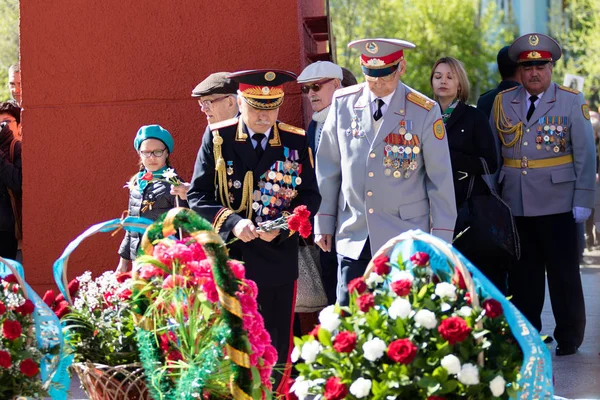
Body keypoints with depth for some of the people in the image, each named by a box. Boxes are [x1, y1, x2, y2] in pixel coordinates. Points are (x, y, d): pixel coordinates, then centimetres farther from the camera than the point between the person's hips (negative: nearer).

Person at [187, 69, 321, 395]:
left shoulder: (296, 141, 2)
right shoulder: (217, 137, -1)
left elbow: (310, 197, 3)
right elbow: (197, 196, -3)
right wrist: (232, 222, -19)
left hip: (278, 261, 1)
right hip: (228, 259, -1)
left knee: (276, 348, 8)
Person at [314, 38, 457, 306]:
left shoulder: (424, 112, -6)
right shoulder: (344, 103, 2)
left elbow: (441, 178, -3)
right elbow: (328, 166, 9)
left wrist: (441, 238, -3)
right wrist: (324, 222, 9)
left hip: (406, 238, -2)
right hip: (353, 237, 2)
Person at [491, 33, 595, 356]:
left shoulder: (572, 102, 0)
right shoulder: (503, 102, 9)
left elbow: (585, 155, -1)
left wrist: (583, 202, -7)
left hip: (557, 205, -3)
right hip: (515, 205, 3)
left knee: (563, 272, 3)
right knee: (522, 274, 8)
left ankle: (569, 337, 14)